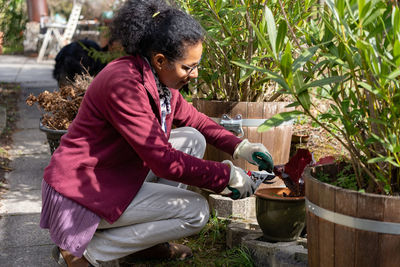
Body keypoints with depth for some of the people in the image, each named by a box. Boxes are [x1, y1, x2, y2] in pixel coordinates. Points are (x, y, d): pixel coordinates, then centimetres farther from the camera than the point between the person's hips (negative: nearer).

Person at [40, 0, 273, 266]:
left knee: (193, 140, 8)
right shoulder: (124, 84, -27)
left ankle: (146, 241, 11)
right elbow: (164, 160, -27)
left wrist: (240, 147, 7)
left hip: (114, 176, 10)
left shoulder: (157, 77, 2)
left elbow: (193, 119, 20)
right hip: (80, 193, -10)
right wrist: (228, 175, -18)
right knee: (196, 212, -10)